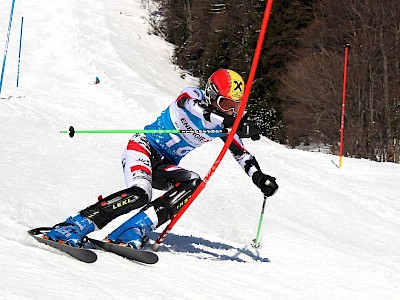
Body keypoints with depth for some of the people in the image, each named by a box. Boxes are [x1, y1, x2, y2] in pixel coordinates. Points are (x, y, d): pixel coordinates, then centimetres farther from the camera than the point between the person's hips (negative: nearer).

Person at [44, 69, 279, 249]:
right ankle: (70, 229, -34)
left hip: (165, 167, 6)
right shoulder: (191, 96, -13)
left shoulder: (224, 125, 5)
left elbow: (242, 153, 14)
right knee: (139, 194, -34)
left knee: (192, 182, -26)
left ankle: (132, 233, -35)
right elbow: (199, 112, -37)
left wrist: (260, 177, -4)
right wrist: (239, 126, -48)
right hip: (144, 147, -6)